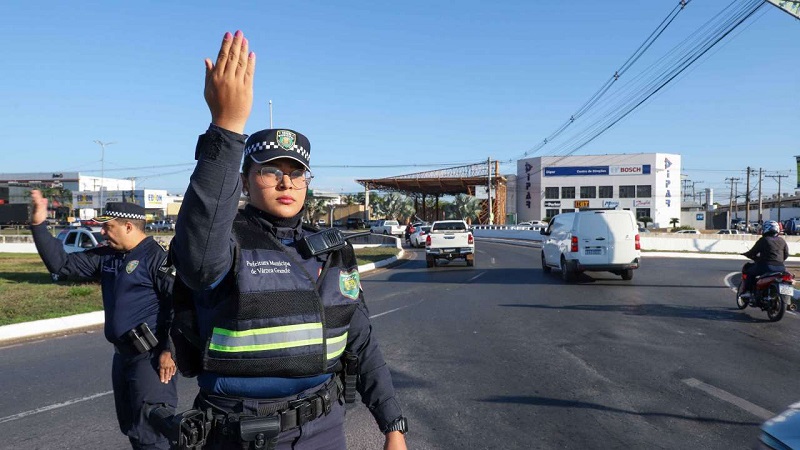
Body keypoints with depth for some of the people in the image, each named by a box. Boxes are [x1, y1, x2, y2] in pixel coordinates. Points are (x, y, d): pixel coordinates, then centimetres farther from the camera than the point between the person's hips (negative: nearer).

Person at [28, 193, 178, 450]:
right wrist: (39, 225, 7)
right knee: (131, 427, 19)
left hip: (151, 358, -9)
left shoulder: (156, 257, -14)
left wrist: (169, 351, -21)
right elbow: (62, 265, 14)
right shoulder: (106, 257, 11)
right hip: (123, 356, 9)